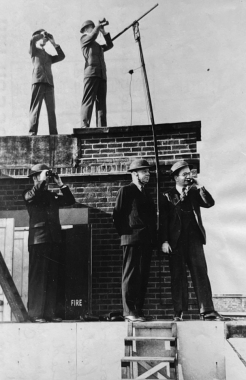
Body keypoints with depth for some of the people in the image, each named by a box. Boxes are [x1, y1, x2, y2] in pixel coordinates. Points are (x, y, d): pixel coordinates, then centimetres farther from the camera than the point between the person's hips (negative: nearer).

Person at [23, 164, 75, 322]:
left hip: (54, 240, 6)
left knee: (53, 278, 5)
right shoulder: (28, 194, 4)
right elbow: (31, 196, -19)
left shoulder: (52, 196, 19)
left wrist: (61, 184, 7)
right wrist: (42, 180, -12)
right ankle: (35, 313, -2)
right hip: (38, 240, -5)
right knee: (38, 278, -6)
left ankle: (50, 312, 10)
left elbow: (70, 200, 11)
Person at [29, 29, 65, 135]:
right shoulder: (34, 51, 15)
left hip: (49, 83, 5)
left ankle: (53, 133, -5)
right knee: (35, 108, -11)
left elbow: (61, 56, 22)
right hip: (38, 82, -5)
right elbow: (32, 39, -4)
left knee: (51, 110, -2)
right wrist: (42, 34, 12)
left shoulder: (48, 56, 30)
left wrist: (53, 43, 22)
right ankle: (32, 132, -15)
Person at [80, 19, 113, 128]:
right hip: (91, 72, -7)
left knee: (101, 102, -4)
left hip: (102, 75, 7)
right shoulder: (84, 38, 15)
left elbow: (110, 45, 28)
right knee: (88, 101, -16)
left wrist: (103, 30, 24)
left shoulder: (98, 46, 33)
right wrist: (99, 25, 14)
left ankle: (101, 127, -11)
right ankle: (84, 126, -24)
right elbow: (93, 34, -1)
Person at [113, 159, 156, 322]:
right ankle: (129, 311, -3)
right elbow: (117, 215, -5)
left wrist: (152, 236, 12)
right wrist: (124, 233, -5)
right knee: (131, 275, -6)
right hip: (132, 239, -7)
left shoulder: (145, 192, 21)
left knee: (143, 276, 7)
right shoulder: (126, 190, -2)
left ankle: (139, 310, 12)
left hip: (146, 240, 7)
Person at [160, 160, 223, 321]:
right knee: (178, 276, 1)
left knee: (201, 273, -4)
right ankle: (179, 312, 6)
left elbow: (210, 203, 0)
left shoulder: (194, 192, 15)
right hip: (176, 240, -2)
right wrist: (164, 241, -8)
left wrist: (199, 187, -4)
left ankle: (207, 311, -5)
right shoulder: (168, 196, 6)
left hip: (194, 237, 2)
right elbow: (163, 220, 1)